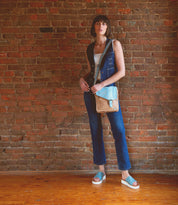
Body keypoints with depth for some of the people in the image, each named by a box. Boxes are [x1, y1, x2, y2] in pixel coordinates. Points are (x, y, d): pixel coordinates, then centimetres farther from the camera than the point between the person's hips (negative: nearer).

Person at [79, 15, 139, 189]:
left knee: (119, 131, -7)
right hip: (90, 90, 4)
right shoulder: (90, 48, 12)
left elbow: (121, 71, -6)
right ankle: (101, 171, 18)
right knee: (95, 130, 6)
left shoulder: (115, 44, 1)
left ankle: (125, 175, 2)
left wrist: (102, 84, -14)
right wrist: (82, 79, 0)